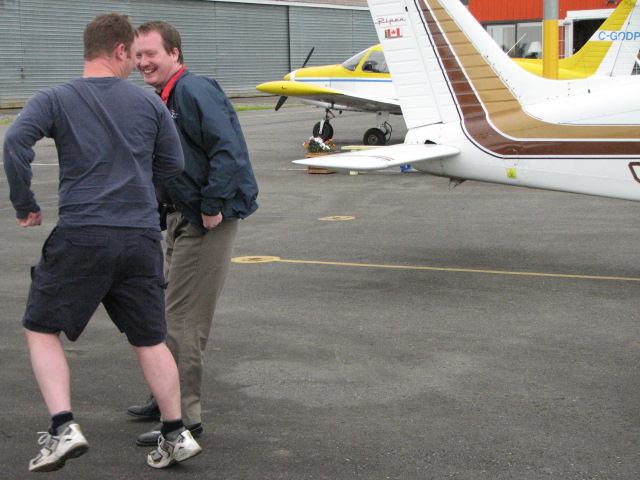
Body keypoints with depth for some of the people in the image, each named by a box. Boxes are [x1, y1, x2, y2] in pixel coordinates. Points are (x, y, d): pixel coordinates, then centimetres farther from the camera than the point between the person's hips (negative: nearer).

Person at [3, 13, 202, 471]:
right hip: (142, 237, 2)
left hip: (81, 235, -2)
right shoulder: (148, 102, 7)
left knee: (42, 329, 12)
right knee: (150, 339, 14)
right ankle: (177, 434, 18)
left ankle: (64, 427, -1)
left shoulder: (54, 99, 2)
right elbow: (173, 165, 13)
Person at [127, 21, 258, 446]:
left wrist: (212, 208, -23)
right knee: (169, 312, 20)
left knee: (185, 320, -7)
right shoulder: (162, 100, 15)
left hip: (207, 222, -10)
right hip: (181, 219, 10)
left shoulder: (195, 91, -17)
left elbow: (228, 150, -26)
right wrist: (165, 211, 14)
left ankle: (185, 418, 0)